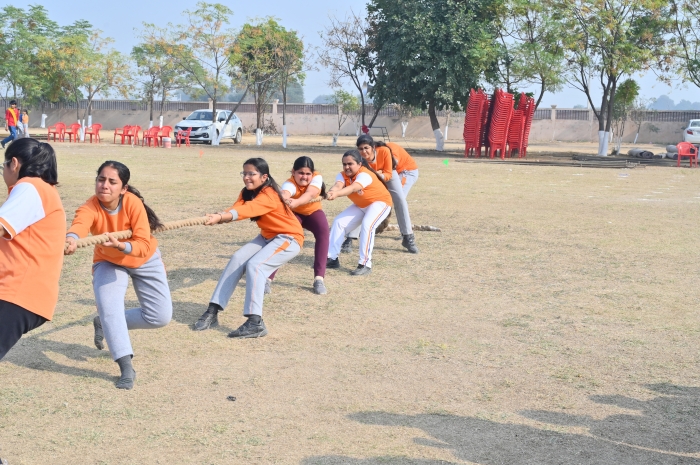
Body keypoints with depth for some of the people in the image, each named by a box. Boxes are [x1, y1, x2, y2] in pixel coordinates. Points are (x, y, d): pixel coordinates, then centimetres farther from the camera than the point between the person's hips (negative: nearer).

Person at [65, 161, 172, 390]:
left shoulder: (133, 203, -33)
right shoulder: (90, 207, -32)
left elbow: (144, 246, -38)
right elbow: (80, 224, -56)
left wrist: (119, 245, -58)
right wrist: (71, 239, -79)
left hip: (144, 259, 1)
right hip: (108, 262, 0)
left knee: (161, 316, -4)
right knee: (109, 307, -24)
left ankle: (107, 324, 17)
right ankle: (126, 367, -15)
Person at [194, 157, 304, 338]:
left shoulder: (269, 195, -26)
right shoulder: (247, 192, 0)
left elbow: (246, 210, -42)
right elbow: (235, 208, -18)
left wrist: (220, 217, -56)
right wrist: (218, 216, -39)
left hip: (289, 238, -8)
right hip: (267, 236, 8)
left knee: (255, 265, -26)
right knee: (237, 259, -8)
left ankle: (255, 322, -28)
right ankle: (213, 311, -7)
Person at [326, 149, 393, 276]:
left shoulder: (365, 175, -33)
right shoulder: (343, 175, -15)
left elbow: (353, 188, -53)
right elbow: (338, 185, -38)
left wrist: (336, 194, -72)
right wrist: (330, 193, -62)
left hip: (380, 202, -7)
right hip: (360, 205, 7)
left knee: (367, 225, -31)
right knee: (338, 222, -3)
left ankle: (365, 264, -24)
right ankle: (332, 258, 6)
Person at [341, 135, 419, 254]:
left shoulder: (384, 151, -39)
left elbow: (388, 174, -29)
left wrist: (380, 175, -51)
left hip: (388, 173, 0)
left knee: (400, 200, -8)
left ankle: (408, 238, 4)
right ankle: (349, 240, -9)